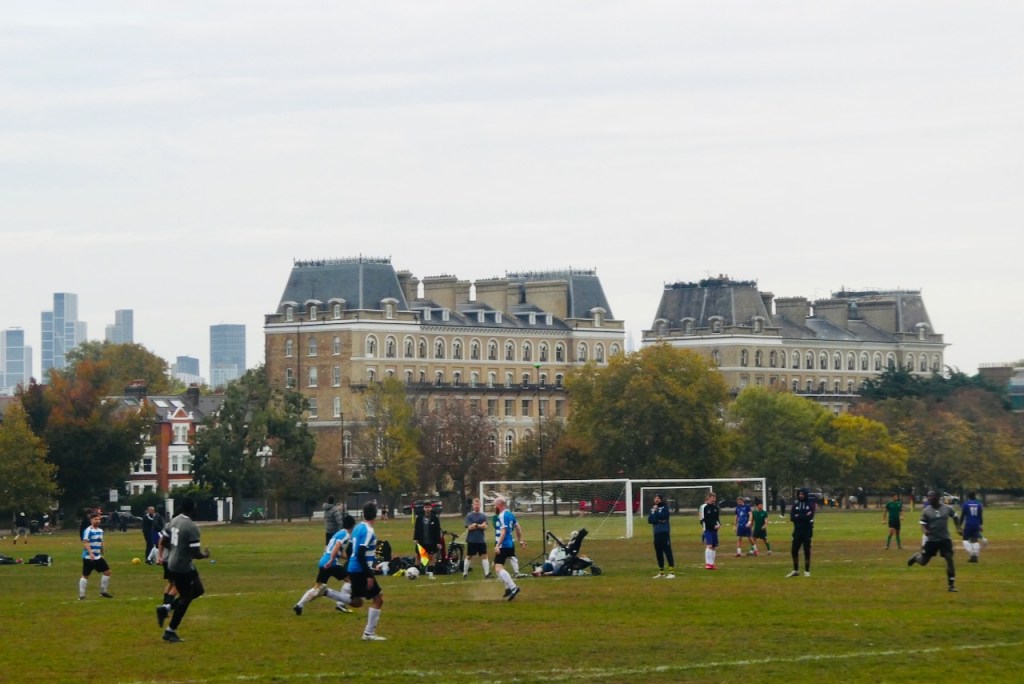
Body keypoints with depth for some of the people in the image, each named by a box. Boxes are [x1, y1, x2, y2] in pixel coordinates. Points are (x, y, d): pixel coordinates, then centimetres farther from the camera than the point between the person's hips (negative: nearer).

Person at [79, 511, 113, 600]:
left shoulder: (100, 531, 11)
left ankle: (103, 592, 17)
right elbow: (85, 543, -24)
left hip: (98, 557, 8)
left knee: (107, 572, 7)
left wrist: (102, 554, 26)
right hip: (88, 558, -8)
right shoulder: (88, 531, -14)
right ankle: (81, 595, 3)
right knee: (85, 575, -3)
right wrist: (90, 553, -34)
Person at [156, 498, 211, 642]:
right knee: (185, 598, 5)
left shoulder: (174, 521, 4)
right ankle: (170, 632, 12)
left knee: (198, 590, 21)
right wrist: (205, 555, -2)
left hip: (173, 564, 9)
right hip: (183, 567, -9)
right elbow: (195, 553, -22)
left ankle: (165, 609, 16)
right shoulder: (192, 527, -22)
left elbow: (163, 540, 14)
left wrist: (160, 555, 28)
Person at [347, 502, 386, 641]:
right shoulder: (368, 531, -17)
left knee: (356, 602, 20)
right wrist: (369, 576, -22)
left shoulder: (358, 527, 10)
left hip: (354, 570, 9)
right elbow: (360, 555, -23)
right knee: (378, 599, 0)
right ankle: (369, 633, 0)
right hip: (362, 570, -9)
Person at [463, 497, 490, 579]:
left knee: (484, 556, -2)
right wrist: (481, 526, -13)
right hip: (472, 540, -2)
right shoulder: (469, 515, -3)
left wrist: (476, 525, -16)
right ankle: (465, 573, 14)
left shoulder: (483, 516, 6)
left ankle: (487, 572, -4)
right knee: (469, 556, 5)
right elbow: (469, 527, -13)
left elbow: (485, 527, -5)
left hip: (481, 540, 2)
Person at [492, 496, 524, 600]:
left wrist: (497, 545, -26)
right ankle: (508, 588, 24)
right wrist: (520, 540, 37)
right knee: (497, 567, 22)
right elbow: (518, 528, 24)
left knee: (498, 568, -18)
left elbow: (503, 532, -22)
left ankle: (513, 587, -27)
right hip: (510, 544, 10)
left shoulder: (502, 516, -14)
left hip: (503, 545, -10)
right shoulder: (509, 514, 15)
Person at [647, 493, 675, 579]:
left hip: (665, 532, -7)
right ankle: (661, 573, 19)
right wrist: (658, 520, -10)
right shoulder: (653, 508, 14)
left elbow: (662, 516, -17)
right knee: (658, 553, 10)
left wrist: (655, 511, -5)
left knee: (667, 552, -10)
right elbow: (650, 520, 5)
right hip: (656, 533, 7)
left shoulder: (664, 507, -3)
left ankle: (672, 572, -12)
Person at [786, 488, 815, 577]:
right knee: (794, 550, 4)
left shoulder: (810, 504, -3)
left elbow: (809, 517, -17)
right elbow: (792, 518, -6)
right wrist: (804, 517, -13)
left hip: (807, 531, -4)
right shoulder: (795, 504, 6)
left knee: (807, 551, 0)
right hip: (797, 530, 4)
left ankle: (807, 571, 8)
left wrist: (798, 516, -12)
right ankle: (795, 570, 17)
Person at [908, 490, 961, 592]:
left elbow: (955, 517, 16)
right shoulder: (926, 511, -7)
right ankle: (916, 557, 45)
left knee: (949, 559, -11)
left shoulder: (947, 508, -4)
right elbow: (923, 525, -6)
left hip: (945, 539, 0)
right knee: (923, 561, 7)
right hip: (931, 540, 0)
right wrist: (925, 530, -27)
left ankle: (952, 584, -3)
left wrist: (958, 528, 8)